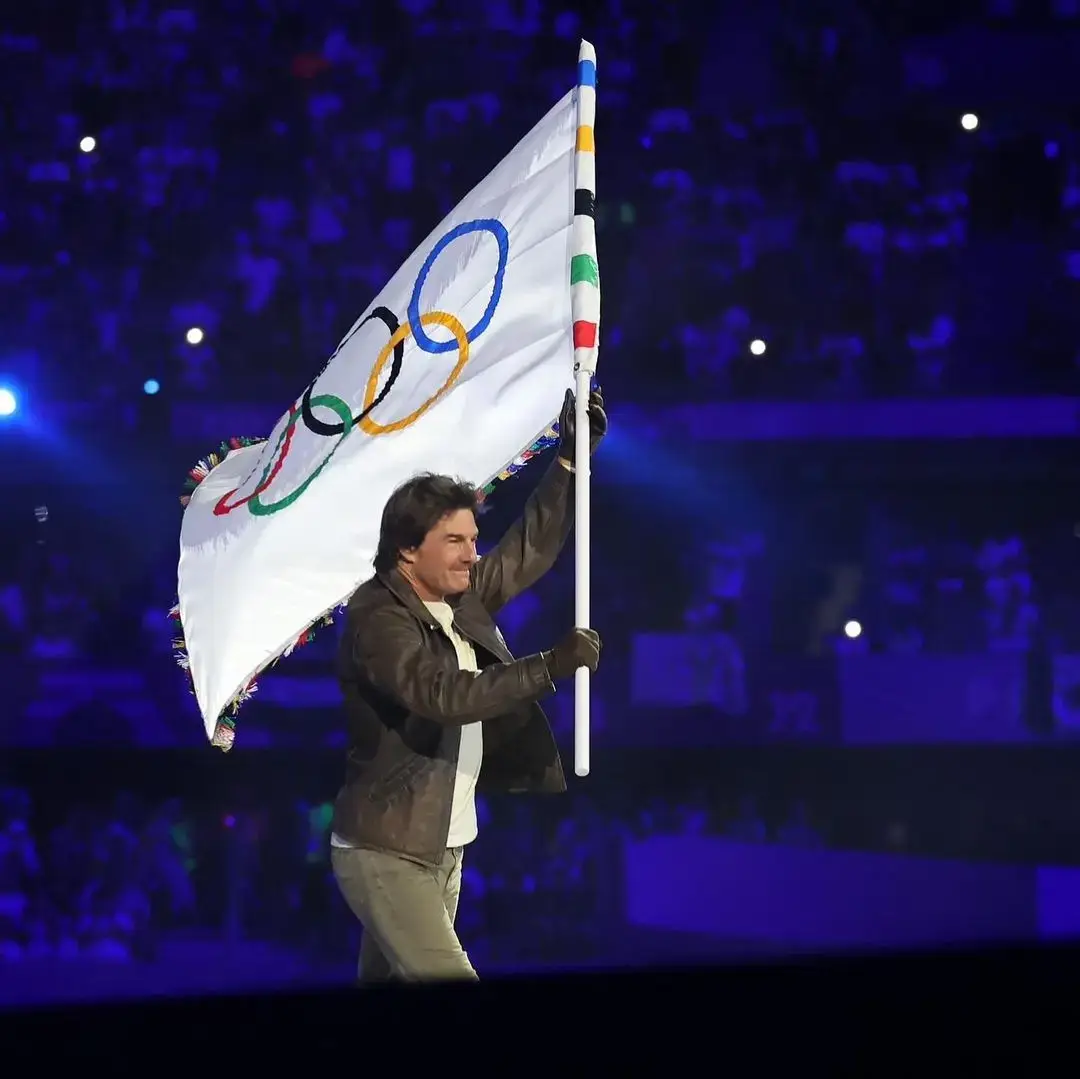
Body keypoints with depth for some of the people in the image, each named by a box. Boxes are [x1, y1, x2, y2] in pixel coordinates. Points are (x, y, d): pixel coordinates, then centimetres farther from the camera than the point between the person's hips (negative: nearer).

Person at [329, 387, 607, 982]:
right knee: (448, 983, -17)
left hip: (442, 850, 9)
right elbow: (443, 695, -31)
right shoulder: (377, 619, -18)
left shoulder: (461, 599, 7)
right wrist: (550, 667, -34)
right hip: (386, 853, -9)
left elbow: (530, 551, 15)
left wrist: (570, 458, 5)